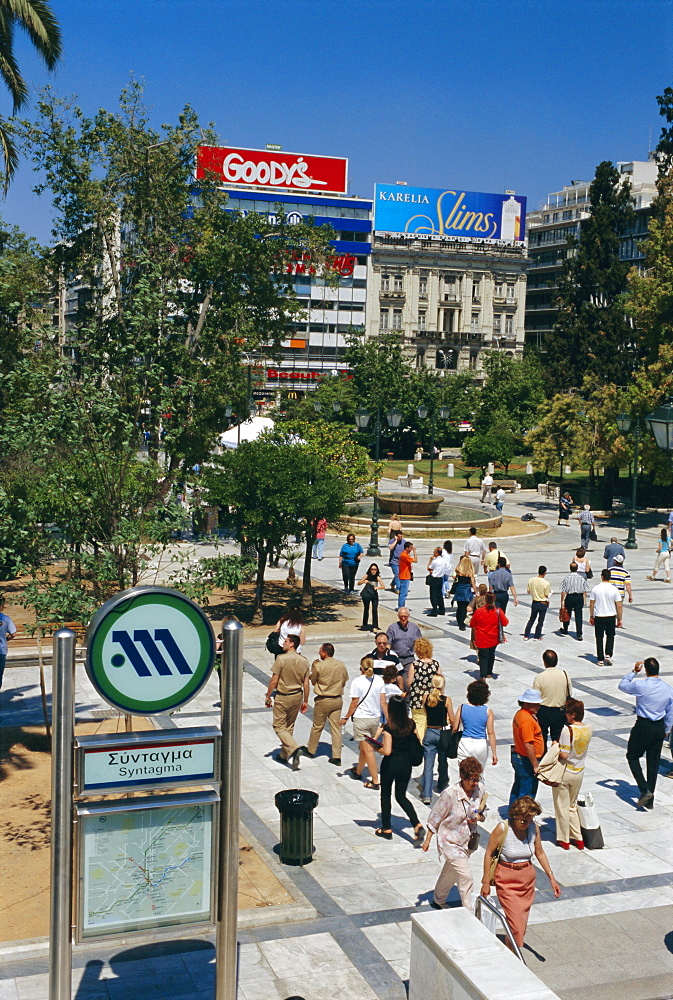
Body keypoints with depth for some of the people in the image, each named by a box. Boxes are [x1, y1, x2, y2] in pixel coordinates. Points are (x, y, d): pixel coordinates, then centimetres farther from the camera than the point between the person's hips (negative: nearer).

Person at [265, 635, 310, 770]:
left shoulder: (281, 659, -17)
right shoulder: (304, 661, -1)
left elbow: (274, 681, -14)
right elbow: (306, 684, 2)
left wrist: (268, 696, -2)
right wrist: (305, 701, 12)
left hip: (283, 697, -6)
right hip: (297, 696, 6)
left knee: (279, 726, 4)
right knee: (289, 726, 18)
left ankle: (294, 748, -17)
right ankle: (284, 755, 26)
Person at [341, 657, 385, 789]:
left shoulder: (357, 682, -14)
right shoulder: (379, 681, -2)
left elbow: (354, 704, -10)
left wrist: (346, 718, 2)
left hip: (361, 718, -5)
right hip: (376, 718, 5)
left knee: (367, 749, 0)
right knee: (363, 747, 22)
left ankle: (375, 781, -1)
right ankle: (358, 771, 40)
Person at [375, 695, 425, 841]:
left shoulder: (389, 727, -20)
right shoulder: (411, 724, -4)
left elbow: (387, 751, -22)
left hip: (391, 764, -5)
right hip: (406, 764, 5)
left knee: (385, 795, 16)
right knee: (401, 796, 17)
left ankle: (387, 829, 23)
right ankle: (417, 825, -1)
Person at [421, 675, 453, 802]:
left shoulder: (426, 697, -6)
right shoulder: (447, 700, -13)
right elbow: (452, 721, -7)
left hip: (429, 733, 1)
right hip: (442, 733, -1)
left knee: (428, 765, 1)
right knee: (443, 762, 22)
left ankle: (426, 795, -7)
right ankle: (441, 786, 43)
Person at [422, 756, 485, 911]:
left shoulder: (480, 789, -9)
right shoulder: (450, 794, -25)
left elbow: (481, 812, 7)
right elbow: (435, 818, -13)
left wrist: (478, 817, -16)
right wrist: (427, 839, -7)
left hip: (466, 840, 6)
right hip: (451, 841, -6)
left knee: (450, 873, 24)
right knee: (466, 877, -12)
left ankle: (438, 901, 46)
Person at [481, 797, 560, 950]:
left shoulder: (534, 827, -6)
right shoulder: (502, 828, -19)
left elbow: (540, 853, 7)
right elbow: (488, 853, -9)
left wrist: (551, 878, 2)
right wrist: (486, 882, -6)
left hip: (527, 879, 5)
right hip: (507, 880, -5)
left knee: (522, 922, 12)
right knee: (516, 923, -11)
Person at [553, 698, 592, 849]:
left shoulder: (567, 730, -24)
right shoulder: (588, 728, -5)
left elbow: (564, 755, -25)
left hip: (564, 773, -6)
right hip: (579, 773, 6)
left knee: (562, 807, 11)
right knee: (572, 806, 23)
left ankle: (564, 840, 22)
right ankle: (578, 839, 25)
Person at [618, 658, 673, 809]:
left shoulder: (640, 685, -17)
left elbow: (622, 685, 2)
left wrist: (634, 671, 9)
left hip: (643, 726, -5)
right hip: (660, 728, 5)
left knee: (632, 756, 12)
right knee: (654, 761, 12)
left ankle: (644, 790, -3)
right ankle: (650, 800, 19)